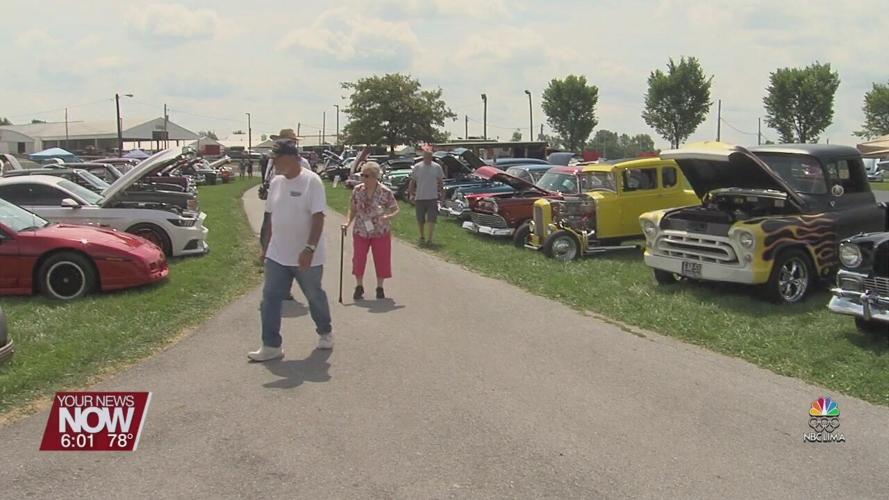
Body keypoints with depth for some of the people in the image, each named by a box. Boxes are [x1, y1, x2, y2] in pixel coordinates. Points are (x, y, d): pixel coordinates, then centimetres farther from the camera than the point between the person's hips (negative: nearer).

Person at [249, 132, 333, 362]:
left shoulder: (311, 181, -15)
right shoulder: (276, 182, 7)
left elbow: (318, 217, -19)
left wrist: (310, 248, -26)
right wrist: (268, 245, 16)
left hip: (306, 257, -6)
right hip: (277, 256, 6)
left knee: (315, 297, 12)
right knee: (270, 299, 0)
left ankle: (325, 333, 35)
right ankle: (271, 346, 6)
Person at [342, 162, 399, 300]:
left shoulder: (385, 192, -12)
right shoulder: (357, 190, -3)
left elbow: (396, 210, -6)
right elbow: (353, 210, 6)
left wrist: (387, 216, -26)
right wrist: (347, 222, -10)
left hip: (380, 232, -2)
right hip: (360, 232, 2)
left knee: (381, 260, 6)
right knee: (358, 259, 6)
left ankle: (380, 287, 26)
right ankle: (359, 286, 26)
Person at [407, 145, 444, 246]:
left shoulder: (437, 167, 1)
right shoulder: (417, 167, 0)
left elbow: (440, 182, 9)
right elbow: (412, 181, 6)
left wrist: (442, 194, 7)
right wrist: (411, 194, 0)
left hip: (432, 197, -1)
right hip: (419, 198, 1)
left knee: (432, 219, -7)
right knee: (420, 220, 11)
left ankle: (430, 239, -3)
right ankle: (422, 237, 26)